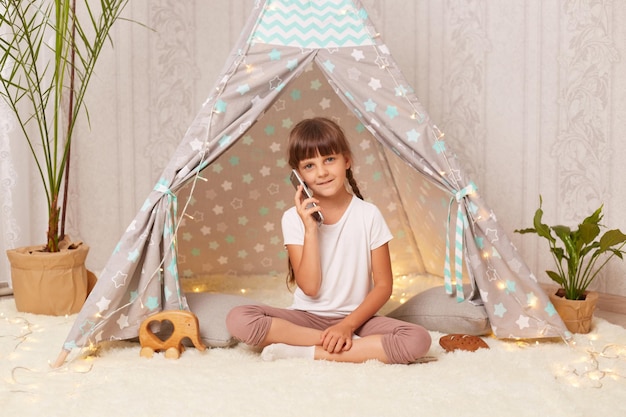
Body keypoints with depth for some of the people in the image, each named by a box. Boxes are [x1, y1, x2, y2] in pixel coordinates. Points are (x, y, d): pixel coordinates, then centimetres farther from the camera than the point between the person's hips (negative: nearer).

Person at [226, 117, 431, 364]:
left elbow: (383, 285, -4)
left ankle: (302, 352, -23)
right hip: (306, 317, 1)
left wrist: (348, 325, -16)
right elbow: (310, 287, -11)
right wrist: (310, 230, -19)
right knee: (238, 318, -26)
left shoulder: (369, 215, -5)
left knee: (418, 340, -29)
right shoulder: (294, 218, -4)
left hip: (354, 318, 0)